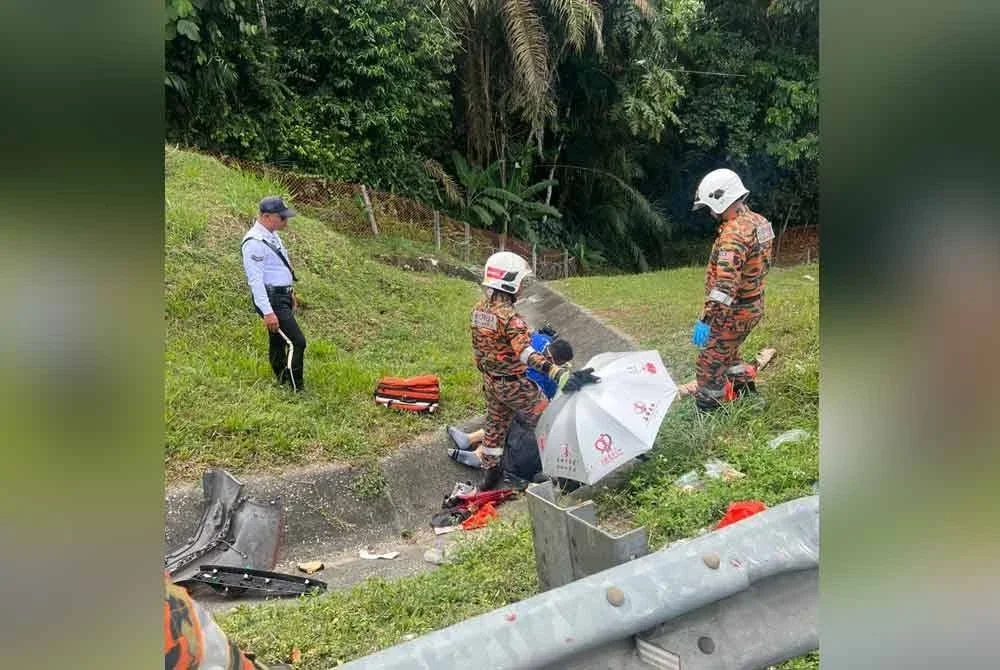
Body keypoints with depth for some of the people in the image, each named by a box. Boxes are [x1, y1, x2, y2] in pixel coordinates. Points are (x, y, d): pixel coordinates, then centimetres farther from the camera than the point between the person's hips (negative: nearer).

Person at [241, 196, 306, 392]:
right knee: (296, 342, -11)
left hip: (282, 296, 10)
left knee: (278, 342, 18)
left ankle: (282, 383, 29)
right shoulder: (255, 242, -20)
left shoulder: (272, 235, 11)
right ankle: (296, 389, -4)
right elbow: (255, 280, -24)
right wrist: (267, 312, -26)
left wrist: (290, 293, 27)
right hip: (271, 300, -10)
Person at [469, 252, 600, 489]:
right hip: (514, 385, -8)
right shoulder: (509, 317, -29)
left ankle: (490, 471, 34)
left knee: (495, 423, 23)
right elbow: (527, 353, -42)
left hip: (490, 381, 8)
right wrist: (561, 374, -53)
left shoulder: (479, 309, -2)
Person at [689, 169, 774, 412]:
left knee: (709, 365, 2)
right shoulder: (758, 221, 5)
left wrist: (706, 320, -35)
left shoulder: (734, 234, -26)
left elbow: (724, 283, -34)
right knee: (727, 352, 30)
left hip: (733, 312, -10)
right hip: (753, 306, 10)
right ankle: (746, 389, 42)